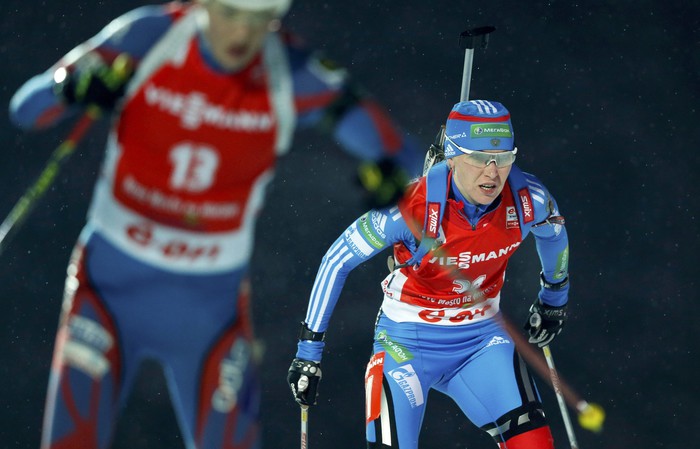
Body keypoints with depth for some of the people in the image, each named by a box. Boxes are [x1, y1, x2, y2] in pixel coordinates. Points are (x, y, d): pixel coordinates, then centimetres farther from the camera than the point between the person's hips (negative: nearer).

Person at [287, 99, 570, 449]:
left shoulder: (528, 198, -18)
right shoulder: (411, 206, -29)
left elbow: (553, 232, 9)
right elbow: (337, 261, -16)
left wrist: (555, 298, 24)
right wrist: (309, 348, -14)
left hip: (481, 338, 3)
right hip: (408, 340, -3)